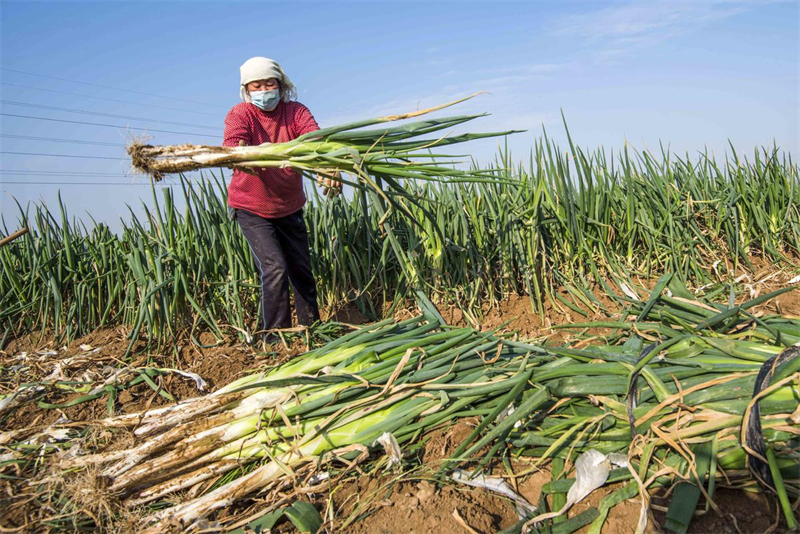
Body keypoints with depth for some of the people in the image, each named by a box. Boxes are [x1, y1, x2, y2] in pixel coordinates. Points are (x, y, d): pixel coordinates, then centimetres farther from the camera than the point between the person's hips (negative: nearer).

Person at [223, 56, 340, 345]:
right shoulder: (240, 114, -14)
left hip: (289, 207, 4)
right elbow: (233, 142, -35)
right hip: (251, 209, -3)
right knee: (275, 269, -16)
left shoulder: (296, 111, -9)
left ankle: (311, 328, 29)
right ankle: (273, 337, -2)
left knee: (302, 270, 10)